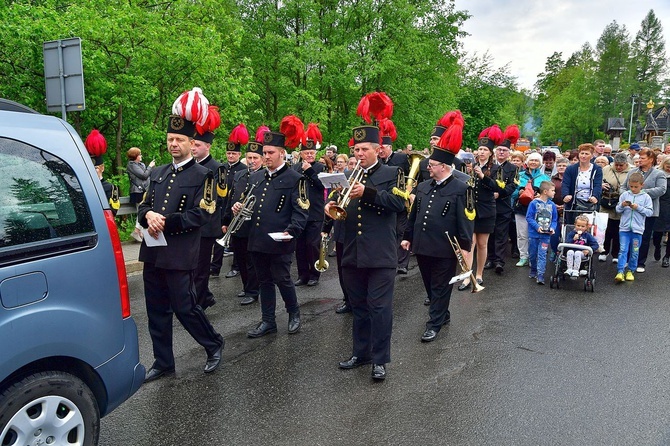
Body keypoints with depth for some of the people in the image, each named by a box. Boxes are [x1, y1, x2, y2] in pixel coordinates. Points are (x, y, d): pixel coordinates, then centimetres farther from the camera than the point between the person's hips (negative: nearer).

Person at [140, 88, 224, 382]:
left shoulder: (202, 176, -5)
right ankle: (163, 363, 26)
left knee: (184, 307, 0)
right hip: (153, 252, 7)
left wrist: (166, 222, -20)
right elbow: (144, 206, 14)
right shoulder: (157, 173, 14)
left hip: (180, 255, -6)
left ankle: (214, 346, 24)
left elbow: (201, 215, -13)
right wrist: (148, 216, -9)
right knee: (157, 311, 12)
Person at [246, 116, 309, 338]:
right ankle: (268, 321, 23)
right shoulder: (255, 177, 13)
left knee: (282, 279, 3)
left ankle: (294, 313, 26)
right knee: (264, 281, 13)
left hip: (279, 241, -6)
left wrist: (291, 232, -24)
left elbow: (301, 211, -10)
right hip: (257, 240, 6)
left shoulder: (295, 179, -5)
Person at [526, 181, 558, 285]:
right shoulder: (534, 203, -9)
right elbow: (529, 217, -8)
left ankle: (540, 276, -5)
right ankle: (533, 271, 33)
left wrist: (552, 228, -9)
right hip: (533, 234, -1)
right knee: (532, 254, 12)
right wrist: (537, 226, -19)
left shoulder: (552, 205, 2)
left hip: (545, 235, 1)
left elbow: (554, 220, 9)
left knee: (542, 255, -5)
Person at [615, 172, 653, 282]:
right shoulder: (624, 194, 5)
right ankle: (620, 272, -9)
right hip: (624, 228, 0)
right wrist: (622, 205, -12)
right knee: (623, 250, -5)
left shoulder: (646, 197, 2)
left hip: (637, 229, 0)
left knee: (634, 252, 8)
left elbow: (650, 212, -3)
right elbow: (618, 210, 8)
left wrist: (638, 208, -15)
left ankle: (630, 271, 19)